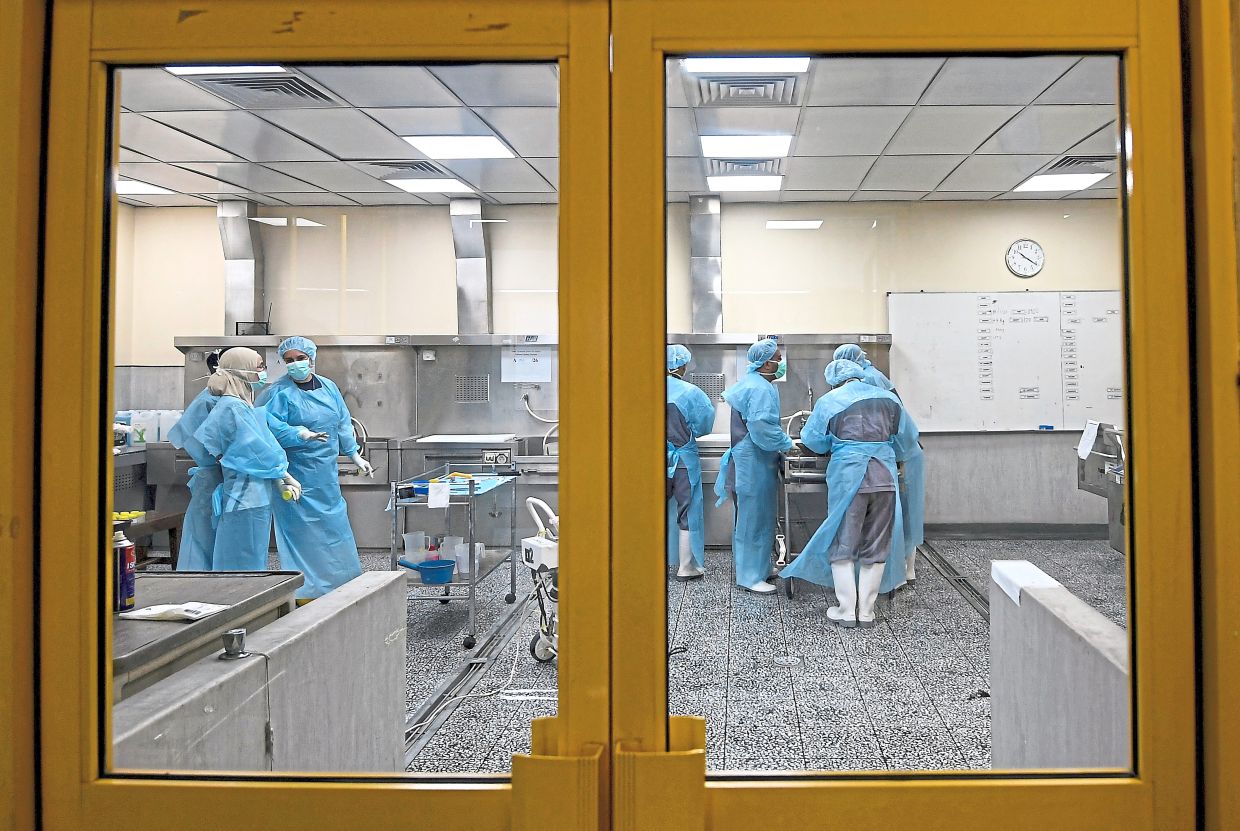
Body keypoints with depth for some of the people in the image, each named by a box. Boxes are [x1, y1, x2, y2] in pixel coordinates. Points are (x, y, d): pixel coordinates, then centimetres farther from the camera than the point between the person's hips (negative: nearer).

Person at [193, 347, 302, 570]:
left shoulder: (245, 405, 14)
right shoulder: (232, 407, -14)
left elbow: (265, 446, 10)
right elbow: (255, 450, -14)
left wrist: (281, 482, 0)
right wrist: (286, 477, -5)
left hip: (256, 496, 9)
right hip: (245, 499, -9)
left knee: (255, 558, 15)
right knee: (246, 563, -3)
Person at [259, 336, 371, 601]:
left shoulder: (328, 387, 8)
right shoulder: (280, 392, -9)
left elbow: (343, 423, 16)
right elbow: (270, 425, -22)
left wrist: (355, 455, 18)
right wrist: (300, 434, -35)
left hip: (326, 474, 6)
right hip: (297, 477, -6)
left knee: (334, 525, 13)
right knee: (301, 530, -3)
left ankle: (338, 584, 26)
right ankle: (304, 590, 5)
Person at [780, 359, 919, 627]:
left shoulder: (829, 401, 2)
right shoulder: (888, 398, 10)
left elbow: (813, 440, 9)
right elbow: (908, 439, 16)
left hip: (848, 478, -3)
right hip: (885, 478, 3)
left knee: (843, 544, 6)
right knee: (876, 546, 9)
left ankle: (846, 610, 6)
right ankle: (866, 611, 13)